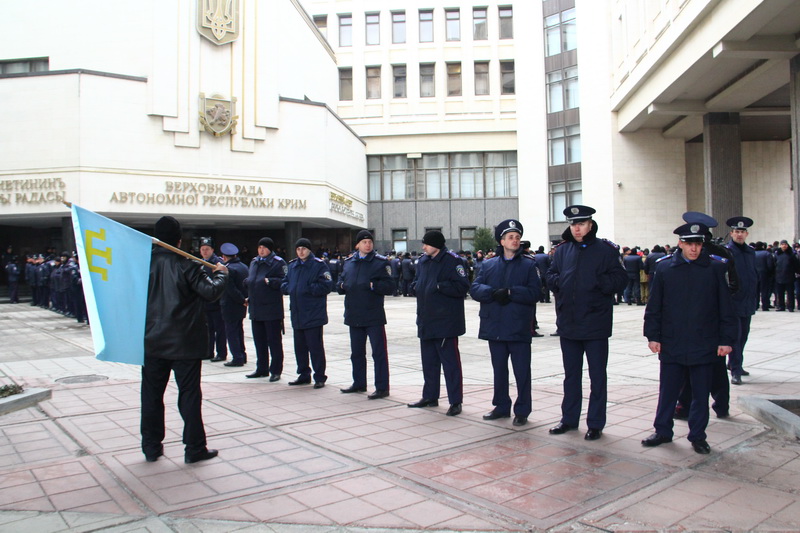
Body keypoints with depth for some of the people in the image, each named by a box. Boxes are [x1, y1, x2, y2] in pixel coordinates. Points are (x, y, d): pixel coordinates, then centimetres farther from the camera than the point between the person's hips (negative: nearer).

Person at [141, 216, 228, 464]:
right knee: (189, 394, 4)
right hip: (184, 343, -4)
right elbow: (211, 291, -14)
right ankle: (195, 448, 9)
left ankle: (151, 447, 20)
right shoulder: (186, 265, -12)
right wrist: (220, 274, 2)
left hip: (152, 342, 4)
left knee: (152, 394, 13)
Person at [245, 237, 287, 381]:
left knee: (274, 340, 0)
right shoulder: (254, 262, 16)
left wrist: (269, 281, -23)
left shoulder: (278, 262, -7)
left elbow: (284, 281, -14)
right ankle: (262, 369, 27)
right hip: (255, 308, 8)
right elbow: (249, 279, 26)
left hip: (272, 309, -8)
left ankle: (276, 371, 8)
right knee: (259, 340, 15)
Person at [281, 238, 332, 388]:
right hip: (297, 314, 7)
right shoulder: (292, 265, 15)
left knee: (315, 347, -1)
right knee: (300, 346, 14)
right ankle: (304, 375, 26)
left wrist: (308, 289, -17)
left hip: (313, 315, -7)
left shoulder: (319, 265, -6)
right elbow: (284, 284, 17)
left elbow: (326, 286, -14)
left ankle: (319, 377, 8)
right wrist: (289, 288, -4)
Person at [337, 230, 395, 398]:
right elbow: (340, 282, 20)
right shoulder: (348, 262, 12)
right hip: (354, 316, 6)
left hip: (374, 316, -6)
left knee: (379, 352, -2)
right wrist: (342, 286, -3)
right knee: (356, 352, 17)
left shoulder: (381, 262, -4)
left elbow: (389, 287, -10)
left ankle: (382, 387, 5)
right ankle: (359, 383, 32)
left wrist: (372, 285, -22)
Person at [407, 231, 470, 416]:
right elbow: (416, 283, 25)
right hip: (426, 322, 8)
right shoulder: (423, 261, 13)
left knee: (450, 361, -1)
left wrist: (438, 286, -20)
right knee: (429, 361, 16)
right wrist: (417, 286, 3)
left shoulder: (452, 261, -12)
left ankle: (455, 402, 8)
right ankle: (430, 397, 29)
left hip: (446, 322, -8)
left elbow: (462, 286, -19)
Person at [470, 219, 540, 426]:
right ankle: (501, 406, 28)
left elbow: (535, 293, -9)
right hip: (494, 328, 3)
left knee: (522, 371, 3)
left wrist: (510, 292, -18)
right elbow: (475, 289, -1)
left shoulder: (529, 265, 2)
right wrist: (494, 292, -18)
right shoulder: (488, 265, 9)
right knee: (499, 370, 14)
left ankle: (522, 411, 15)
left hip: (519, 329, -3)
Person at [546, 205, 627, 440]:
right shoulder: (562, 250, 8)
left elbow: (620, 279, -8)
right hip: (568, 323, 4)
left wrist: (598, 282, -19)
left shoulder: (605, 250, -4)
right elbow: (550, 277, 11)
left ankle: (596, 423, 17)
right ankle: (569, 418, 28)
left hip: (596, 324, -4)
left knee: (597, 376, 6)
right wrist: (559, 282, -8)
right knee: (571, 374, 16)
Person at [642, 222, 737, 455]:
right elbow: (654, 306, 3)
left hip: (704, 345, 0)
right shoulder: (664, 267, 0)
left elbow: (725, 307, 2)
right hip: (671, 345, 0)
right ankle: (663, 431, 25)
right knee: (667, 391, 10)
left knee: (701, 393, 10)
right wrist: (653, 335, 0)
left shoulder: (715, 267, -1)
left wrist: (726, 339, -1)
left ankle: (697, 436, 25)